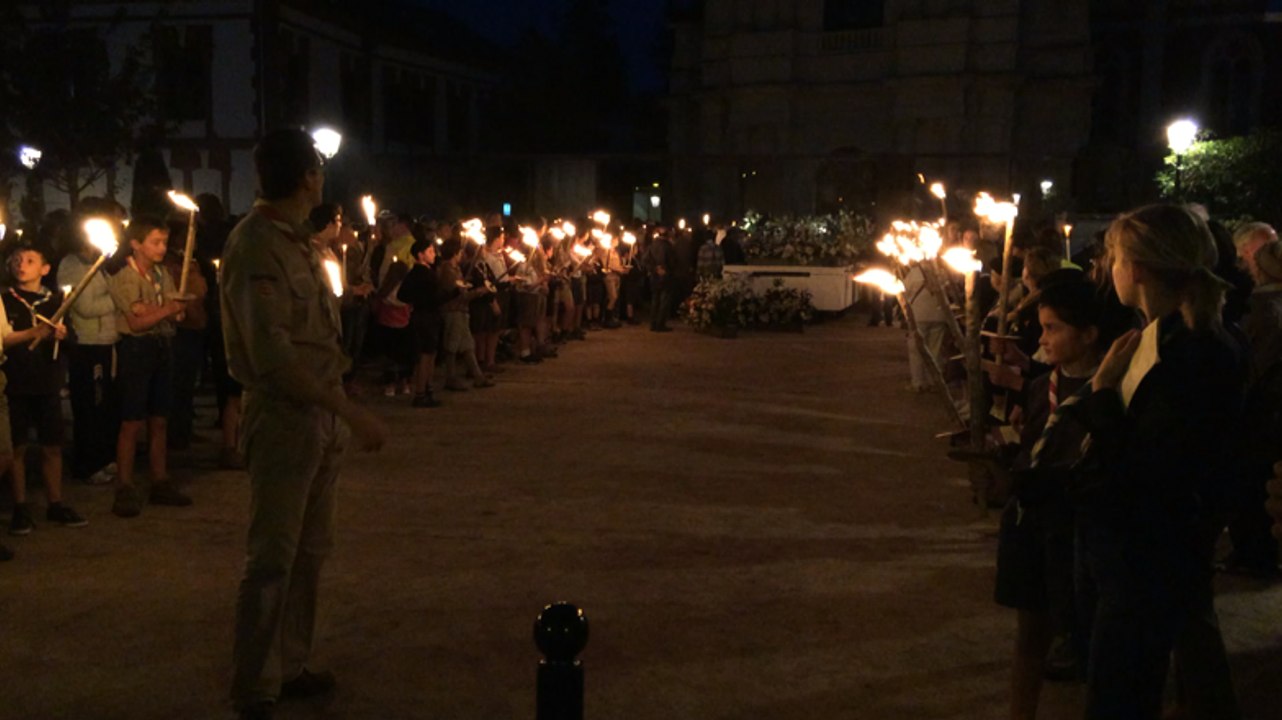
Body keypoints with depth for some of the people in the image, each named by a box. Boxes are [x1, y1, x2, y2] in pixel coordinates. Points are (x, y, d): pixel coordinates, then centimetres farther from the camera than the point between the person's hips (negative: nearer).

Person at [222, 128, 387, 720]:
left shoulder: (297, 241, 13)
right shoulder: (257, 246, -16)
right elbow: (273, 356, -23)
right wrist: (350, 410, -23)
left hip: (320, 419, 9)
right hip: (283, 420, -9)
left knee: (310, 550, 17)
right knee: (272, 559, -1)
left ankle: (288, 667, 30)